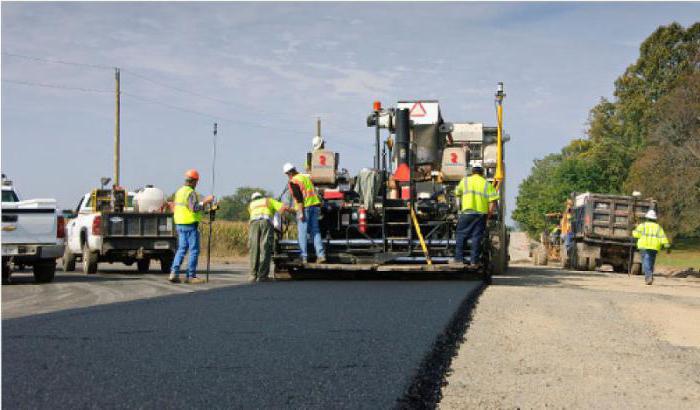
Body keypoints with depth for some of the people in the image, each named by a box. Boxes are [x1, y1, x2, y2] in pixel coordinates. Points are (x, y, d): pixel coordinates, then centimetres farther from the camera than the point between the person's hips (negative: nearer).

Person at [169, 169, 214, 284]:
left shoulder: (179, 191, 13)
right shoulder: (191, 193, -15)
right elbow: (194, 208, -26)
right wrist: (205, 201, -17)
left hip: (180, 224, 9)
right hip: (190, 225, -9)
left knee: (181, 249, 12)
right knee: (194, 250, -2)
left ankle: (174, 273, 2)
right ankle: (190, 276, -2)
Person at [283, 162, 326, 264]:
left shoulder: (293, 181, -6)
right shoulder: (306, 177, 18)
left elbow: (298, 197, -15)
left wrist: (301, 212, -16)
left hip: (305, 207, -7)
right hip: (315, 205, 7)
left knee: (302, 233, -2)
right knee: (315, 231, 9)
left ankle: (304, 257, -4)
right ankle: (321, 255, 1)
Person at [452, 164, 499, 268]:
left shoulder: (465, 181, 8)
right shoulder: (487, 184, 7)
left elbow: (457, 193, 24)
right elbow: (493, 203, -2)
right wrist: (488, 215, 7)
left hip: (466, 213, 0)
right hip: (481, 213, 1)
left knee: (461, 235, 10)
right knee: (476, 237, 3)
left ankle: (459, 258, 7)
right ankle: (474, 262, 1)